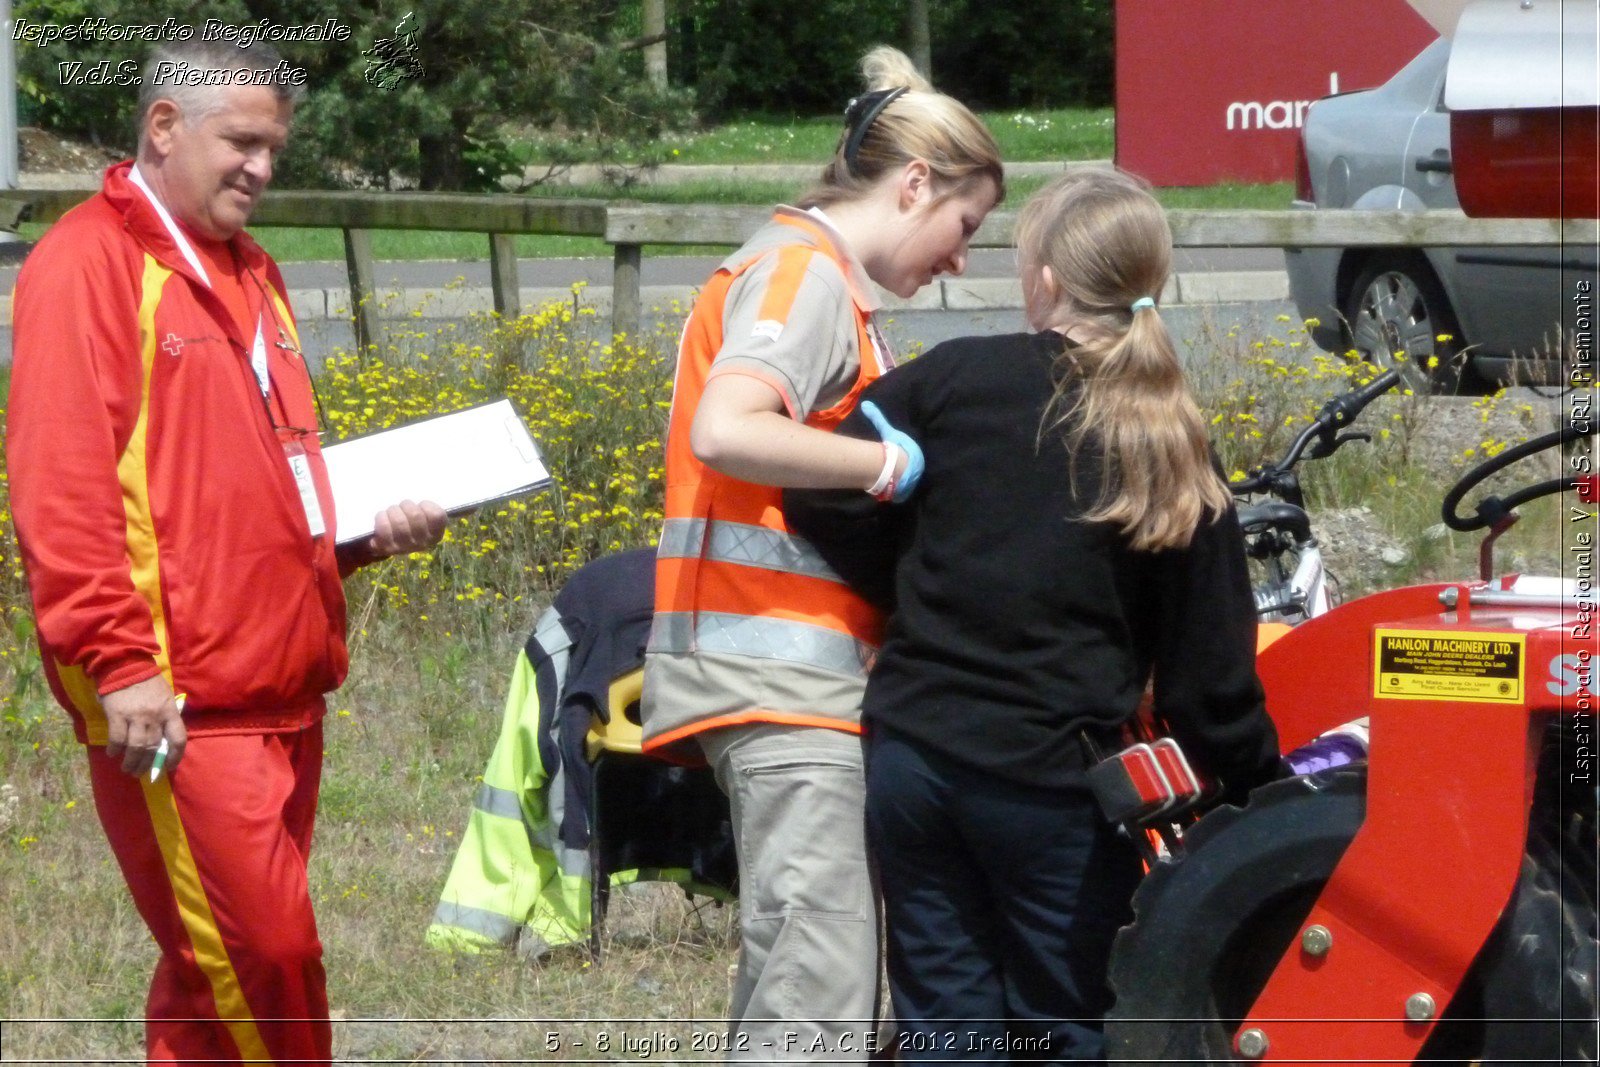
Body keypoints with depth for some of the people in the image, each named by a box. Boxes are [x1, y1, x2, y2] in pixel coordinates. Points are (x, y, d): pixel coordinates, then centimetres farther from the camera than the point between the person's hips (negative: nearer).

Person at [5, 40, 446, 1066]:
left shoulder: (253, 275, 21)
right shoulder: (90, 265, -7)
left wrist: (366, 527, 12)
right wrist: (118, 664, -21)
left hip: (282, 690, 9)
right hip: (177, 706, -9)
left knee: (221, 966, 10)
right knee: (265, 957, -13)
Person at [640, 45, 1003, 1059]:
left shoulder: (817, 273, 22)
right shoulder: (805, 270, -8)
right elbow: (724, 433, -24)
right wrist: (899, 463, -19)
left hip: (790, 663, 10)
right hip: (780, 665, -10)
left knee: (790, 983, 10)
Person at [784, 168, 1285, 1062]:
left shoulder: (956, 379, -1)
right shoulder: (1172, 453, -2)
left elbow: (826, 498, -2)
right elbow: (1209, 671, -2)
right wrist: (1263, 790, 10)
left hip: (914, 754, 2)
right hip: (1054, 782, -2)